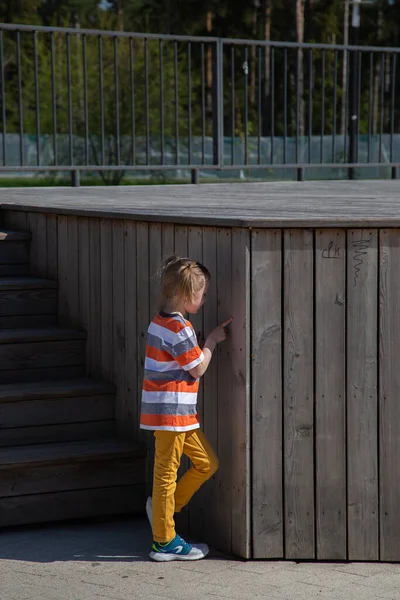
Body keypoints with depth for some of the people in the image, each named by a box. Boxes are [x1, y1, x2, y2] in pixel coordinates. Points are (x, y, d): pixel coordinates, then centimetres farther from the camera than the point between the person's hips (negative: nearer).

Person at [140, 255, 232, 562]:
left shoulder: (162, 321, 12)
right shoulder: (179, 328, -19)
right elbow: (198, 368, -12)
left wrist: (211, 338, 13)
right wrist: (212, 341, 1)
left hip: (180, 413, 10)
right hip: (172, 412, -10)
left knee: (207, 462, 14)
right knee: (167, 472, -1)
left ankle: (163, 506, 21)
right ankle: (165, 541, 7)